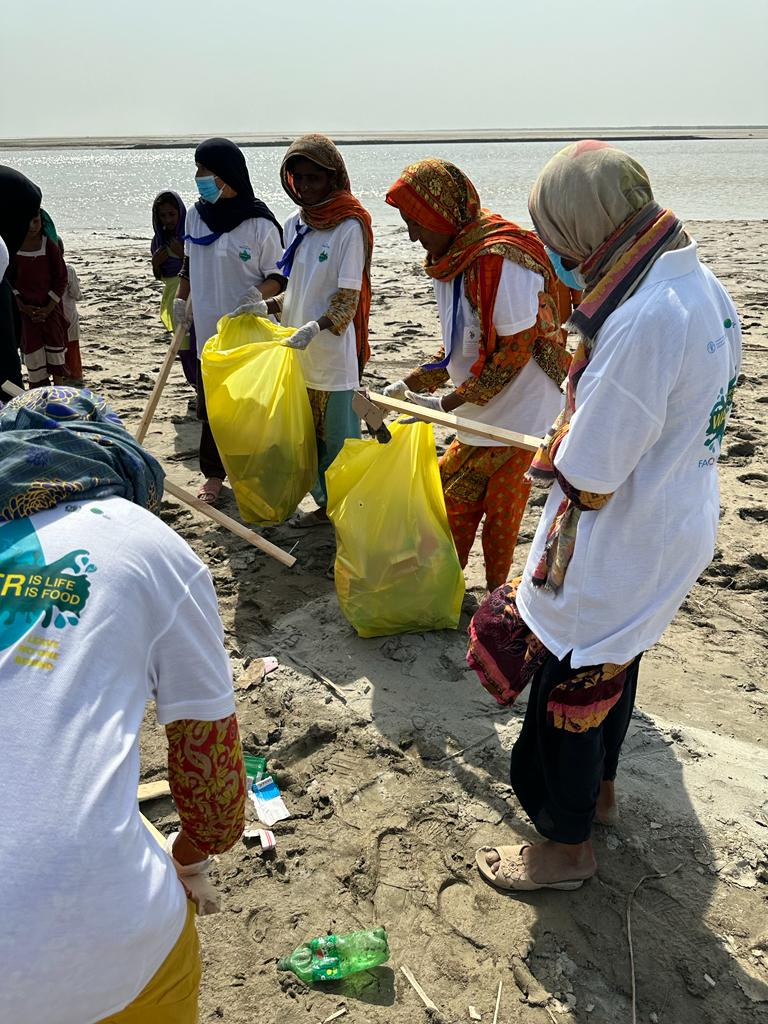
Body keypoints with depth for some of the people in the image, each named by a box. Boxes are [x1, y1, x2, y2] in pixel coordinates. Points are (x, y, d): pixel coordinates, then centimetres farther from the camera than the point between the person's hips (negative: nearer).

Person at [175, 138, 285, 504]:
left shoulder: (259, 222, -13)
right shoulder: (197, 214, 5)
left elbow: (278, 276, -8)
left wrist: (258, 295, -25)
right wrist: (180, 298, 15)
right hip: (208, 328, 5)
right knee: (210, 405, 11)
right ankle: (213, 473, 23)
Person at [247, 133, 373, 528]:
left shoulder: (349, 227, -10)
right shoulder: (294, 225, 9)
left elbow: (347, 299, -15)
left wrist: (315, 327, -30)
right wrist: (268, 307, -1)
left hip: (334, 354, -7)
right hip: (298, 355, 7)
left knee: (338, 438, 3)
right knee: (308, 437, 16)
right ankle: (324, 504, 32)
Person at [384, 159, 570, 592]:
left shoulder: (500, 260, -22)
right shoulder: (452, 258, 8)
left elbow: (515, 351, -22)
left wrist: (447, 403, -20)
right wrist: (412, 385, 5)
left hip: (519, 416, -9)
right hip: (480, 417, 9)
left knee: (500, 512, 4)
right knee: (453, 498, 17)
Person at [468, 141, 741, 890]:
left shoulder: (642, 320, -31)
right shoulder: (699, 285, 1)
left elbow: (587, 472, -27)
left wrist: (545, 456, -6)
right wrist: (569, 440, 1)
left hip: (616, 550, -9)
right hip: (677, 525, 9)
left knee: (568, 689, 10)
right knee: (611, 667, 27)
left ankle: (566, 847, 32)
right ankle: (598, 790, 51)